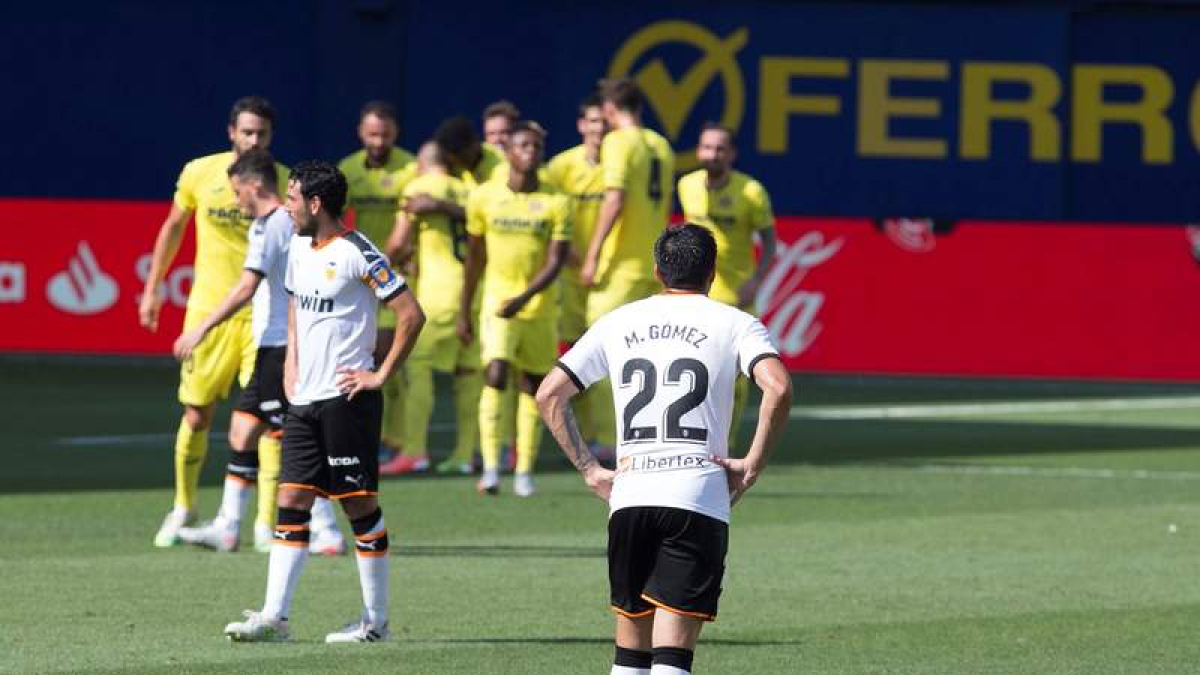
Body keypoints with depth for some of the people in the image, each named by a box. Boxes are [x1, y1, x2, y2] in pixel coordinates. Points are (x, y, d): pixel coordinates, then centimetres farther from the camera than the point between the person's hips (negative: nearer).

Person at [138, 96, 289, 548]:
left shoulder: (285, 183, -6)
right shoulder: (199, 174, -2)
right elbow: (173, 228, 12)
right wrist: (152, 289, 13)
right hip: (208, 309, 1)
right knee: (196, 416, 6)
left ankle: (267, 523, -6)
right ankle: (183, 508, 28)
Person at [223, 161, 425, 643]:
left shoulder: (356, 254, -13)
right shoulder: (299, 250, 12)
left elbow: (411, 314, -14)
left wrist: (381, 375, -11)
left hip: (345, 399, -8)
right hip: (304, 400, 8)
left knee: (360, 504, -1)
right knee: (291, 501, 2)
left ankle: (375, 621, 8)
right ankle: (274, 617, -1)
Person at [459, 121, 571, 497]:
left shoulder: (556, 203, -3)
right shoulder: (484, 197, 0)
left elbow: (555, 262, -9)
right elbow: (475, 258, 9)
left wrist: (525, 297, -24)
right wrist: (464, 311, 11)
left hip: (539, 307, 1)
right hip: (497, 302, -1)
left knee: (532, 386, 5)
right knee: (496, 375, -18)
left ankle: (525, 471, 13)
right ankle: (490, 468, -21)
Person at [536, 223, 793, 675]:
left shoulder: (617, 323, 15)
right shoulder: (735, 324, 5)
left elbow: (549, 394, 11)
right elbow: (778, 388, -13)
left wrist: (591, 470, 12)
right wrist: (752, 467, -4)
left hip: (629, 497, 3)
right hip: (700, 499, -3)